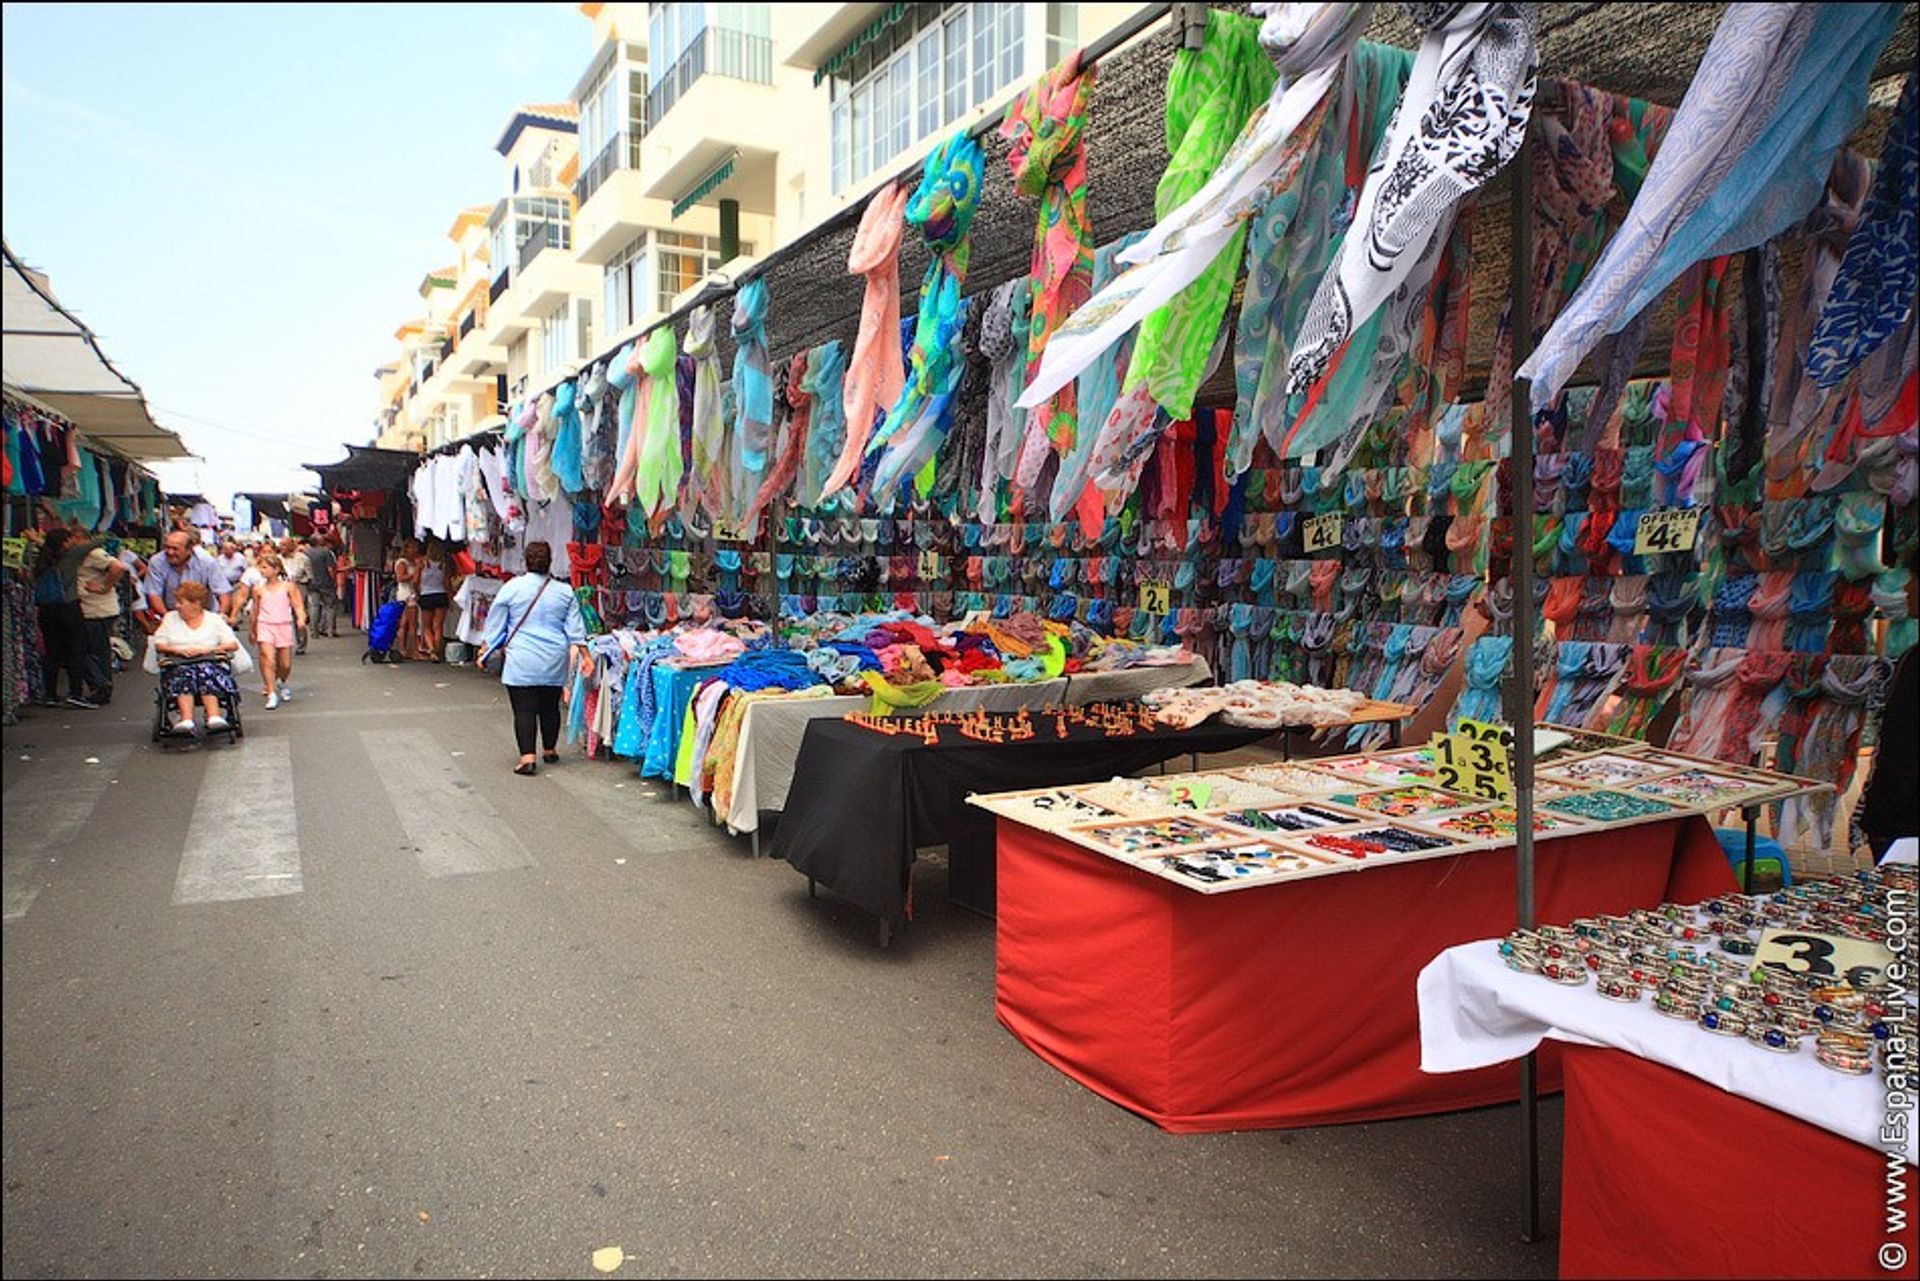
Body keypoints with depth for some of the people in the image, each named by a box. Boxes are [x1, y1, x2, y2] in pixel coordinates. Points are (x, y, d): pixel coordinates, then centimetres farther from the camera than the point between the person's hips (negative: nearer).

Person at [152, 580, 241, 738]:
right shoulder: (170, 618, 22)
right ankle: (187, 720, -53)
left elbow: (233, 644, 4)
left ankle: (214, 718, -53)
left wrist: (207, 649, -9)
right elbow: (158, 646, 14)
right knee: (183, 673, -35)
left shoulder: (214, 620, 15)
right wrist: (178, 650, -6)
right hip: (178, 665, 1)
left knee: (205, 671, -37)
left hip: (210, 664, -1)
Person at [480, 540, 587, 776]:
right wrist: (584, 654, 10)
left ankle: (527, 757, -10)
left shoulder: (512, 588, -3)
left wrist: (486, 651, 13)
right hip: (554, 664, 3)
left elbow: (495, 624, 3)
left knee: (524, 709, -2)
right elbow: (575, 628, 5)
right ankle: (551, 750, 29)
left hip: (521, 662, -3)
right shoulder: (564, 592, 4)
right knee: (550, 707, 15)